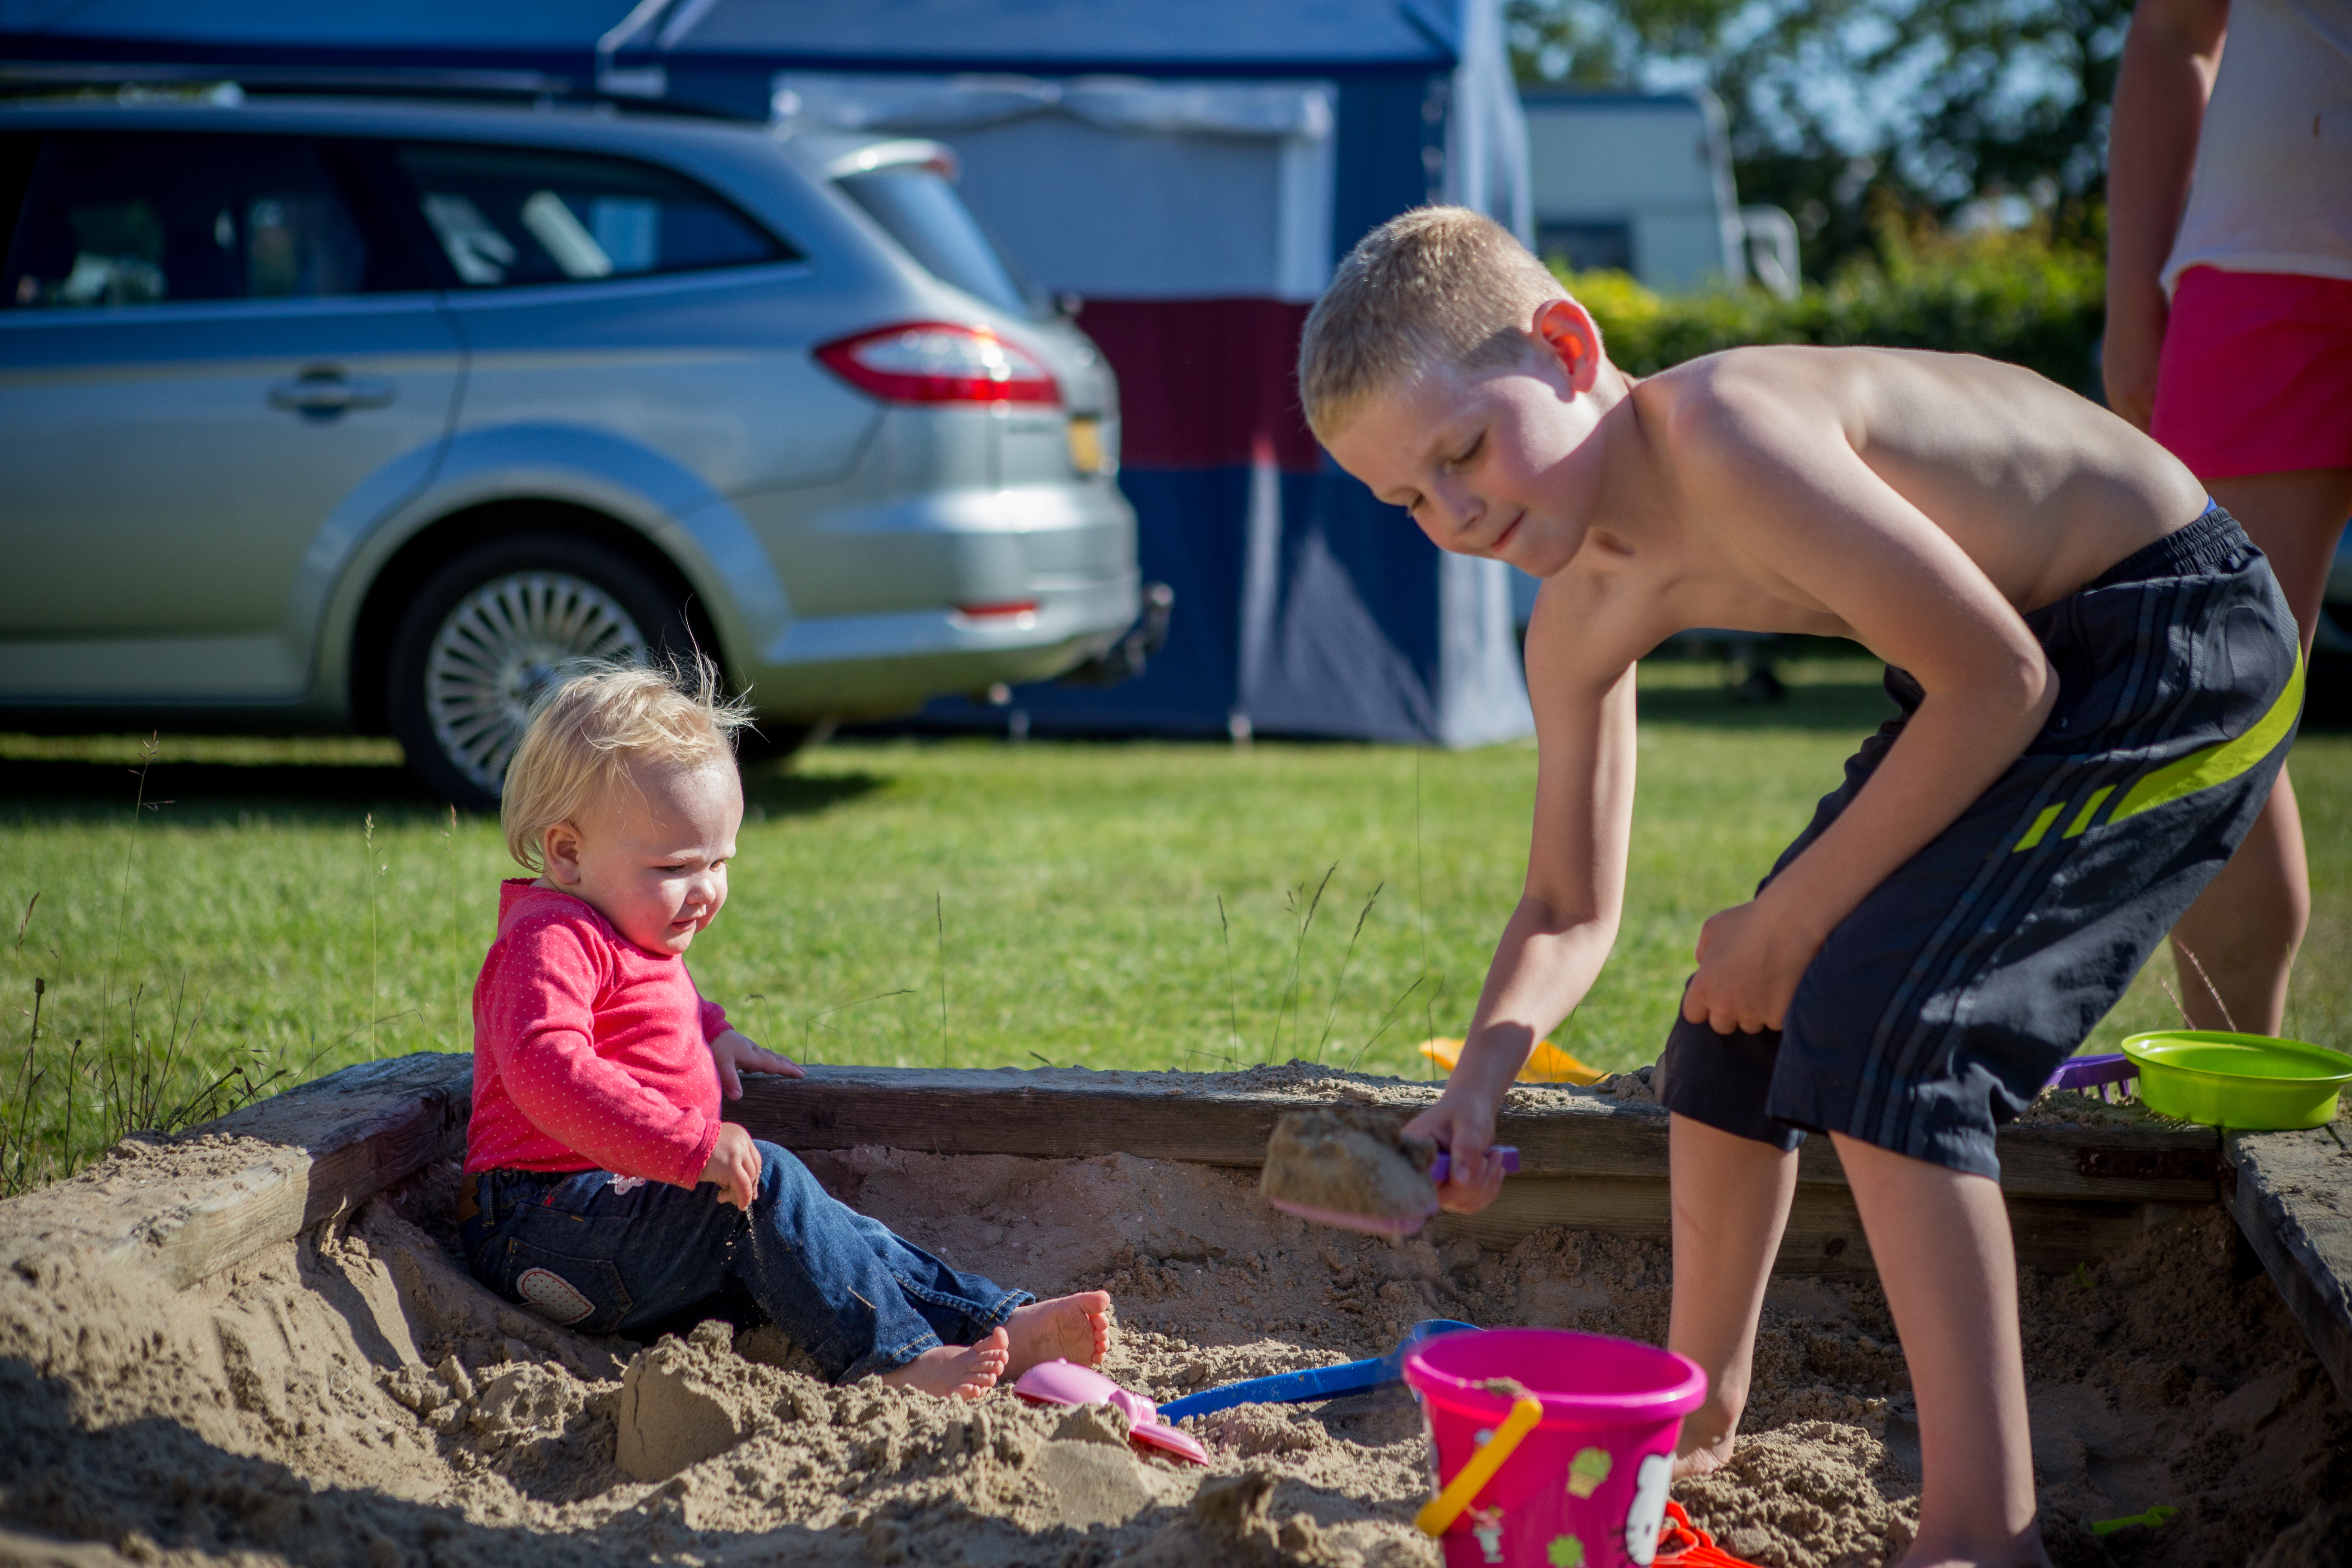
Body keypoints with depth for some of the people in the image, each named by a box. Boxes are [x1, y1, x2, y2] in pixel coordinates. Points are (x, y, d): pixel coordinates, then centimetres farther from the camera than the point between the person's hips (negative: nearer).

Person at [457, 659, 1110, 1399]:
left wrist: (708, 1033, 24)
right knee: (767, 1183, -26)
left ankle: (1002, 1323, -10)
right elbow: (546, 1070, -33)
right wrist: (692, 1143, -38)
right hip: (546, 1231, -10)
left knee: (817, 1230, -3)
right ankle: (893, 1357, -29)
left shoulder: (628, 937, 20)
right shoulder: (551, 942, -15)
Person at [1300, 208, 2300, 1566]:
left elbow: (1997, 680, -26)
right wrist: (1482, 1075, -12)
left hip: (2186, 646, -9)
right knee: (1737, 1026, 10)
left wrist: (1794, 916, -19)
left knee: (1876, 1019, -21)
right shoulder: (1585, 621, -3)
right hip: (2023, 658, 9)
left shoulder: (1720, 435, -30)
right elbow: (1571, 913, 7)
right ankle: (1695, 1417, 31)